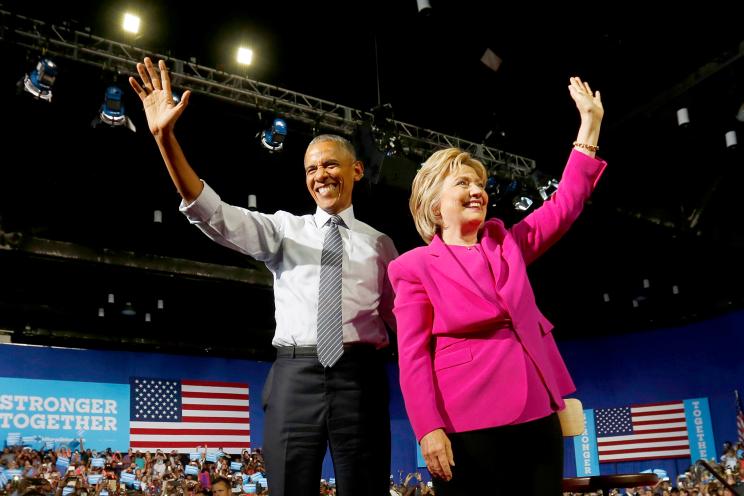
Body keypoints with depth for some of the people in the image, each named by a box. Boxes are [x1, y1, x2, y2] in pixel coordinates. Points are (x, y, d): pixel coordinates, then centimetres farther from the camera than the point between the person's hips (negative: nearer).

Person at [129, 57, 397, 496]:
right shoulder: (284, 229, 13)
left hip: (360, 376, 0)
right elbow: (213, 215, -1)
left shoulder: (379, 243, 15)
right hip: (296, 375, 0)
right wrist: (165, 137, -12)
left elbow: (400, 317, 16)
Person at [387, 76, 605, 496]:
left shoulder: (507, 243, 16)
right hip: (468, 424, -5)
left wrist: (591, 123, 15)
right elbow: (413, 356, -5)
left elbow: (565, 204, 17)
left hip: (536, 415, 5)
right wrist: (429, 429, -15)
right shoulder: (415, 266, 1)